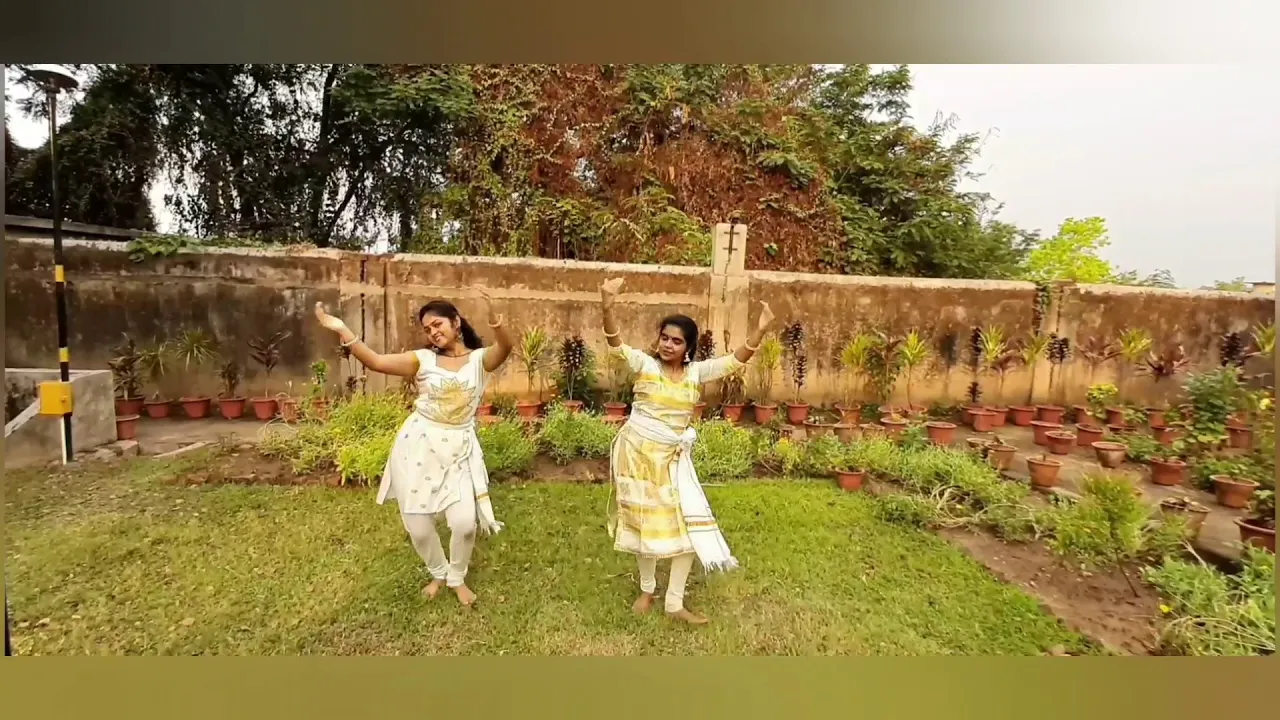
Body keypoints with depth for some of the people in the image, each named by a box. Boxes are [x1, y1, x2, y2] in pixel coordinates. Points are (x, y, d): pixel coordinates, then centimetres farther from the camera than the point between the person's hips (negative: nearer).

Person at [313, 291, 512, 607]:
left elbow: (505, 348, -22)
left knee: (465, 522, -9)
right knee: (417, 524, 7)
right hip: (419, 446, 2)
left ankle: (457, 578, 23)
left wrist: (495, 323, -44)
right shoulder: (422, 360, 2)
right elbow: (376, 362, -8)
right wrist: (342, 330, -20)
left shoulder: (479, 359, -1)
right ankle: (438, 573, 37)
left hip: (459, 450, -1)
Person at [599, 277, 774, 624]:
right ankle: (647, 590, 36)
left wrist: (760, 329, -21)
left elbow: (735, 361, -8)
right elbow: (616, 345, -22)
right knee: (644, 521, 11)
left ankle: (675, 604, 18)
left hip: (672, 457, 3)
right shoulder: (645, 363, -7)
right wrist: (607, 307, -39)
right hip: (636, 452, -2)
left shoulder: (697, 371, -1)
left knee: (690, 523, 1)